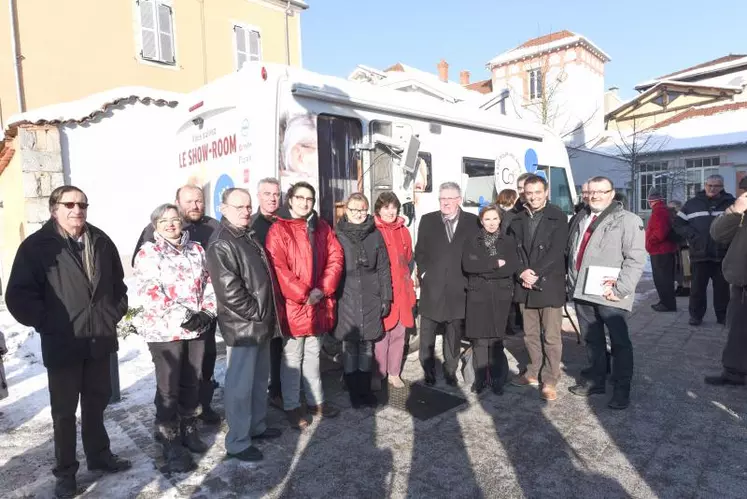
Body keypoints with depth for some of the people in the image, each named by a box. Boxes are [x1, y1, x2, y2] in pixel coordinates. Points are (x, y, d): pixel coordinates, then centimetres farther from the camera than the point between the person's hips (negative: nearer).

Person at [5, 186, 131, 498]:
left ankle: (99, 455, 36)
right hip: (62, 344, -4)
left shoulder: (101, 241, 5)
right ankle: (65, 471, 27)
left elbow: (118, 282, 15)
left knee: (96, 403, 18)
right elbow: (19, 296, -11)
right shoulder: (36, 246, -9)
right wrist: (45, 323, -11)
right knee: (64, 410, 11)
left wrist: (116, 313, 7)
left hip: (99, 340, 4)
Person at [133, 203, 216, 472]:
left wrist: (207, 313, -4)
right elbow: (150, 294, -17)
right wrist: (185, 316, -21)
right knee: (169, 388, 4)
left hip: (196, 328, 5)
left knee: (192, 382, 15)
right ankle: (170, 443, 18)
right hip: (165, 330, -5)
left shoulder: (196, 250, 10)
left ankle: (188, 429, 33)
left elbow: (208, 283, 11)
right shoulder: (148, 253, -7)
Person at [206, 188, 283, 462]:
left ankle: (256, 426, 36)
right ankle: (237, 442, 15)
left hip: (261, 324, 9)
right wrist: (257, 313, -17)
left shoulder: (249, 237, 14)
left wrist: (267, 316, 13)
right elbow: (229, 290, -23)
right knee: (240, 385, 1)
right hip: (242, 326, -9)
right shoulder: (221, 244, -15)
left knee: (259, 380, 20)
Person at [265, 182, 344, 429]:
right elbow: (278, 268, -17)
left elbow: (335, 258, 3)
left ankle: (315, 400, 32)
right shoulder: (278, 230, -9)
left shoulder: (322, 227, 9)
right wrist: (303, 294, -19)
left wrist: (322, 289, -9)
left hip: (318, 303, 6)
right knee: (292, 357, 6)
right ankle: (291, 407, 21)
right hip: (292, 304, -5)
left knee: (313, 354, 19)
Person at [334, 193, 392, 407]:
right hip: (346, 299, -1)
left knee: (367, 344, 9)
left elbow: (383, 268, 6)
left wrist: (386, 297, 3)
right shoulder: (337, 235, -1)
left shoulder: (375, 235, 5)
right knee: (349, 344, 5)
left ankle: (366, 389, 22)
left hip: (370, 298, 2)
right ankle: (353, 391, 18)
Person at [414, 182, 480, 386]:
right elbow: (419, 251, 7)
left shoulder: (472, 222, 3)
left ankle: (450, 370, 27)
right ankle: (428, 371, 21)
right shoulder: (427, 220, 6)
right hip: (432, 286, 1)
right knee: (427, 334, 7)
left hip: (458, 287, 0)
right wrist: (423, 273, -2)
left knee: (454, 334, 11)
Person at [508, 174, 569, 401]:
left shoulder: (558, 217, -4)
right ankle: (534, 373, 30)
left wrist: (535, 274, -16)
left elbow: (556, 251, -12)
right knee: (530, 335, 15)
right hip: (525, 285, 5)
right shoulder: (518, 220, 11)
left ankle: (550, 381, 14)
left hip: (549, 284, -5)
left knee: (551, 337, 2)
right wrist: (522, 272, -12)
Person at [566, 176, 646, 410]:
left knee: (620, 343, 4)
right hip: (582, 292, 7)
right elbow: (570, 251, 20)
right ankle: (596, 380, 31)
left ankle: (622, 389, 17)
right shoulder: (581, 219, 16)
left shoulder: (628, 220, -6)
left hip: (610, 295, -6)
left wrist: (620, 289, -19)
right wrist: (572, 282, 11)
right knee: (592, 340, 17)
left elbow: (636, 259, -13)